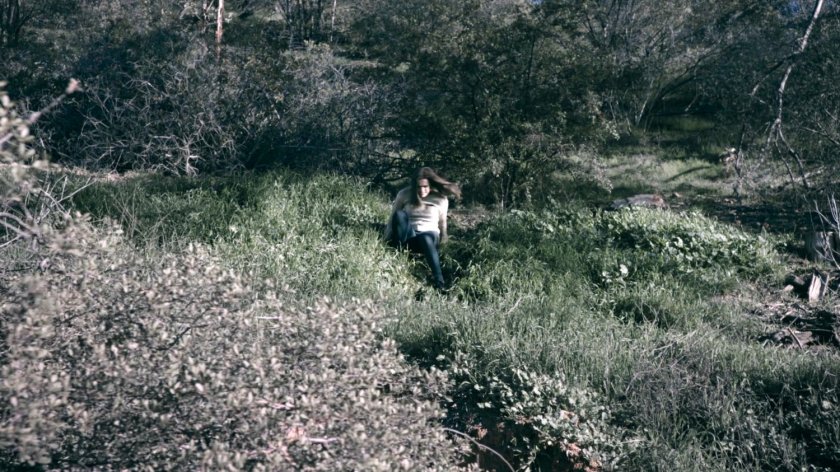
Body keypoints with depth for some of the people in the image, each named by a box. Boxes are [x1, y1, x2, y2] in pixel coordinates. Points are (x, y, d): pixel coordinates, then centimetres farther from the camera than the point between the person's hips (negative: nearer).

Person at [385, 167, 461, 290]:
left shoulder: (441, 199, -3)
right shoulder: (404, 194, -3)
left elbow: (442, 223, 9)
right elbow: (393, 217, 4)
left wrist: (442, 242, 18)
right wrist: (387, 240, 2)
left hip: (429, 235, -1)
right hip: (407, 236, 1)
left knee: (426, 238, -41)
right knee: (399, 215, -31)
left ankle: (439, 282, -50)